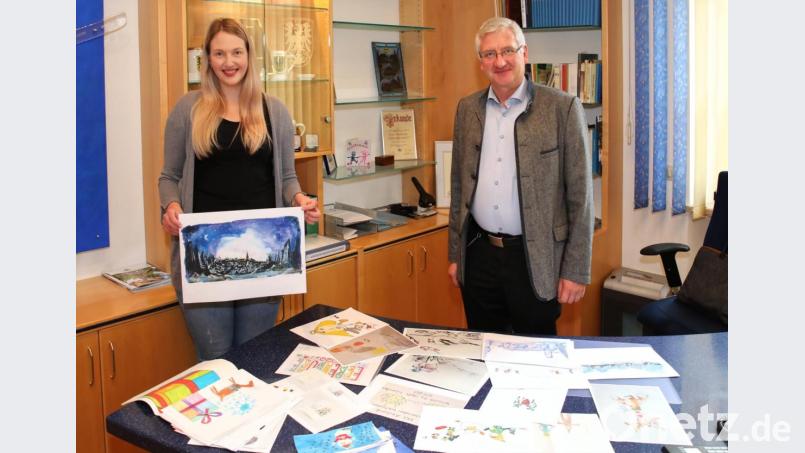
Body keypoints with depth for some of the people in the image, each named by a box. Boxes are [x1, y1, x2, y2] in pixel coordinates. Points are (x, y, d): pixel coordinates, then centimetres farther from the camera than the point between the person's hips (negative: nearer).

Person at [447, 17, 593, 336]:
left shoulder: (562, 107, -7)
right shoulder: (467, 109, 6)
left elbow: (580, 194, -7)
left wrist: (576, 270, -9)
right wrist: (455, 253, 12)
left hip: (534, 259, -4)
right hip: (479, 254, 4)